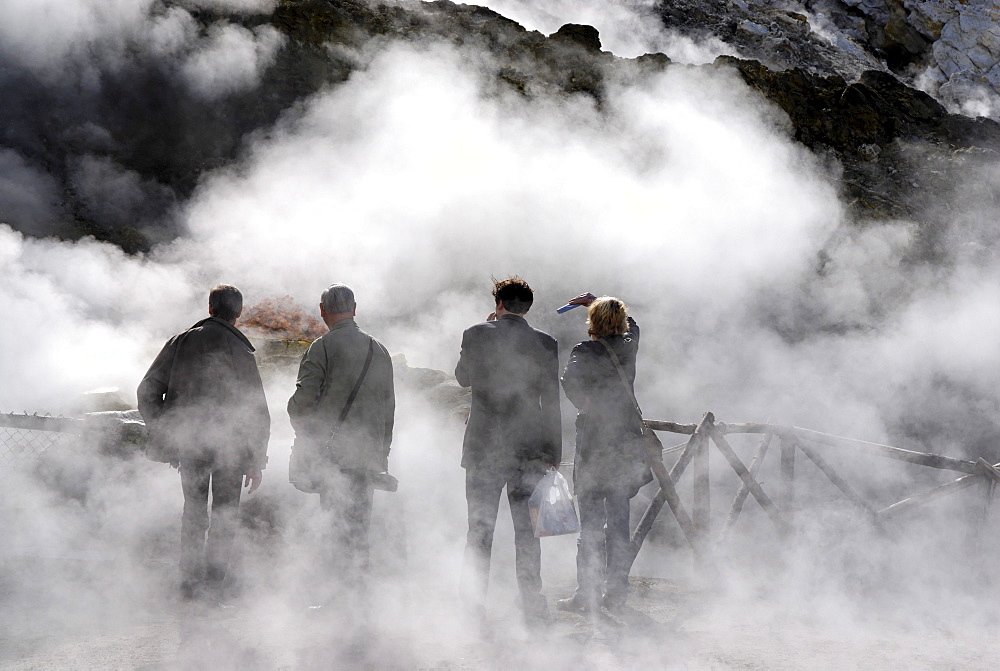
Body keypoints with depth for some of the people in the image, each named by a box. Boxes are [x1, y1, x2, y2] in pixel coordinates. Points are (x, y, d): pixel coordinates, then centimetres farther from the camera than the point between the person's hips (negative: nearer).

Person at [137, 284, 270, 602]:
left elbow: (148, 391, 3)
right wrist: (256, 461, -4)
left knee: (194, 511, 17)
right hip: (229, 446, -3)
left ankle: (190, 580, 15)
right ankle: (213, 582, 9)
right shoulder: (239, 351, -10)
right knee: (224, 515, 11)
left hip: (187, 442, 3)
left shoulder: (180, 342, 1)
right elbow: (257, 411, -10)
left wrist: (164, 432, 13)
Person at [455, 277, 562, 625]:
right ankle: (532, 603, 12)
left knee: (479, 529, 7)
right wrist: (554, 453, 6)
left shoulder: (476, 334, -5)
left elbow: (463, 377, 12)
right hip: (530, 449, 1)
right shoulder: (546, 343, -2)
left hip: (484, 448, -1)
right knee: (527, 530, 10)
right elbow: (552, 403, 1)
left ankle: (474, 602, 8)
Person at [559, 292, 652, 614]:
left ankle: (588, 593, -2)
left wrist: (583, 404, -9)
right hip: (627, 439, 5)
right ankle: (616, 590, 14)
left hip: (594, 438, -5)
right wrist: (597, 303, 33)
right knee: (619, 520, 10)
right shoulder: (629, 345, 6)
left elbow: (570, 378, -27)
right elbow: (632, 325, 29)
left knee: (591, 521, -2)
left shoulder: (585, 351, -9)